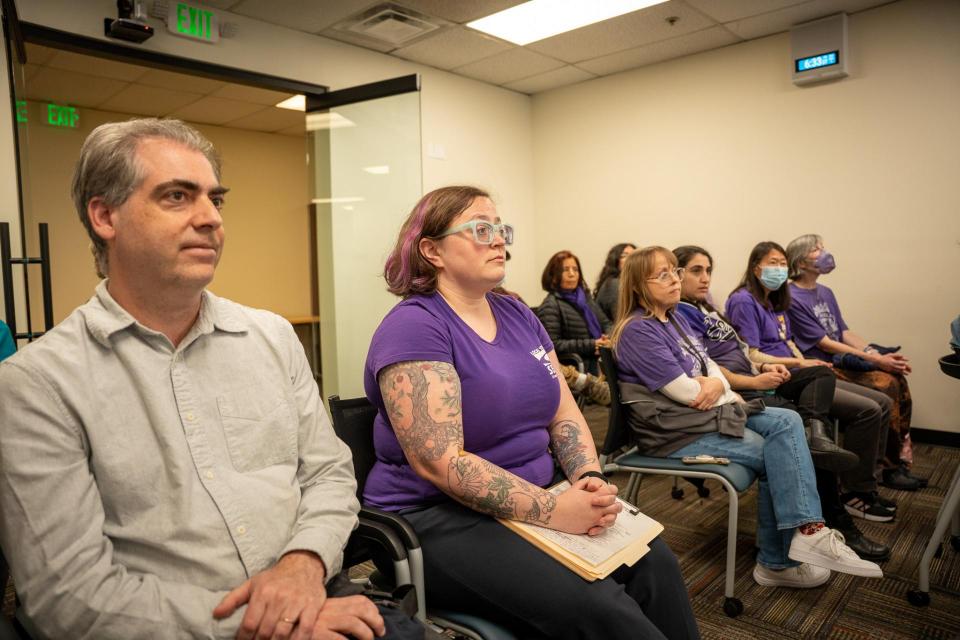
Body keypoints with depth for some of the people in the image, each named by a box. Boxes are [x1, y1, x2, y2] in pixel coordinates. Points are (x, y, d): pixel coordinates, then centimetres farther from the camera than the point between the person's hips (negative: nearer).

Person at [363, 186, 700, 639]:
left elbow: (565, 417, 9)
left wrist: (589, 479, -10)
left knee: (654, 563, -13)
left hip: (534, 500, 7)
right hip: (440, 518, -6)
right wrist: (553, 511, -26)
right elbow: (440, 462, -22)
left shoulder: (518, 315, 10)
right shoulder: (414, 326, -14)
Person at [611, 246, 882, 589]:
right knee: (774, 456, -10)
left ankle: (806, 530, -11)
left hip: (709, 412, 9)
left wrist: (717, 384, -12)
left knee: (788, 422, -6)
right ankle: (776, 561, 4)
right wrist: (730, 396, -2)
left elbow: (712, 368, 13)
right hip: (675, 432, -9)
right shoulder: (637, 331, -18)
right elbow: (688, 393, -21)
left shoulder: (674, 318, 13)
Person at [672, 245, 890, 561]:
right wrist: (756, 382, -16)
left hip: (750, 383, 11)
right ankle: (839, 526, -10)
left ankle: (814, 434, -23)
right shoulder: (680, 313, -10)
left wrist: (762, 367, 5)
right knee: (797, 420, -20)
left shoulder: (703, 308, 22)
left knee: (822, 373, 6)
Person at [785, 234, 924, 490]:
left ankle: (902, 459, -6)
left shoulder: (826, 293, 17)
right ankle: (891, 467, -8)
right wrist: (875, 360, -14)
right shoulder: (792, 298, -10)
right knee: (886, 386, -21)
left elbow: (845, 333, 13)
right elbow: (824, 344, -13)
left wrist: (880, 355, -3)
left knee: (898, 380, -12)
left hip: (844, 360, 8)